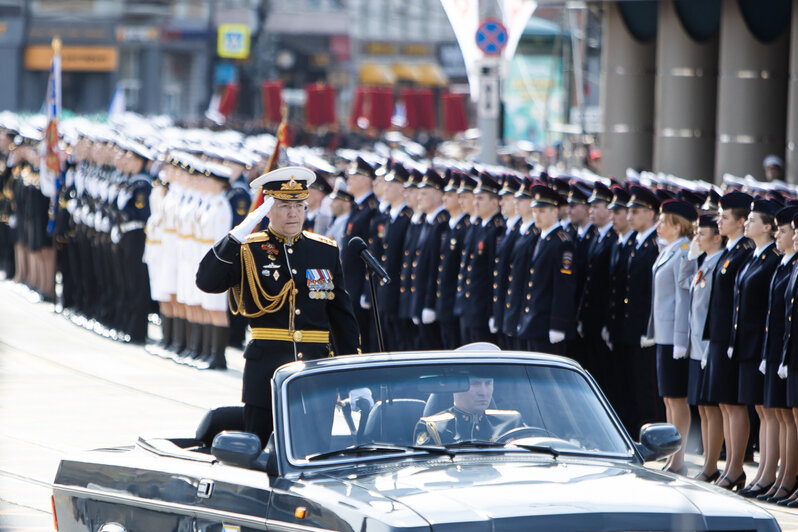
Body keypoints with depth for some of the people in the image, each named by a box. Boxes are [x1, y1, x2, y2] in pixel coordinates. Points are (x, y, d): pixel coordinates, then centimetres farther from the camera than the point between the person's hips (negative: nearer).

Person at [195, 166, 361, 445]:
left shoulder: (326, 250, 11)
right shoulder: (248, 250, 1)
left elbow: (342, 315, 15)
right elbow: (207, 282, -16)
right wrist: (239, 234, -23)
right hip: (266, 368, -2)